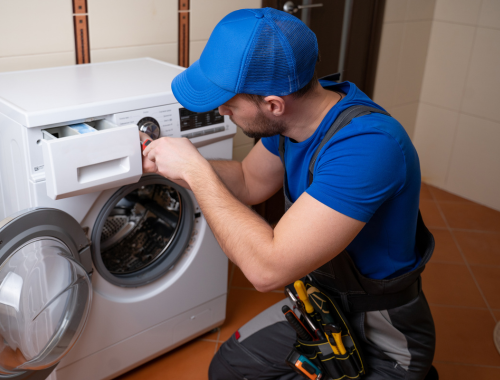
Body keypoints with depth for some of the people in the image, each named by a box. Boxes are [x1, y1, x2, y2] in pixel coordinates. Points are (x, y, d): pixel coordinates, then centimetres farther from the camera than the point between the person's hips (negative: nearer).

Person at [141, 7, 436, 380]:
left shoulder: (368, 145, -36)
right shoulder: (293, 114, -10)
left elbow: (267, 268, -38)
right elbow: (250, 182, 7)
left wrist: (195, 169, -29)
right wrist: (174, 163, -9)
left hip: (383, 339, -7)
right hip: (322, 305, 7)